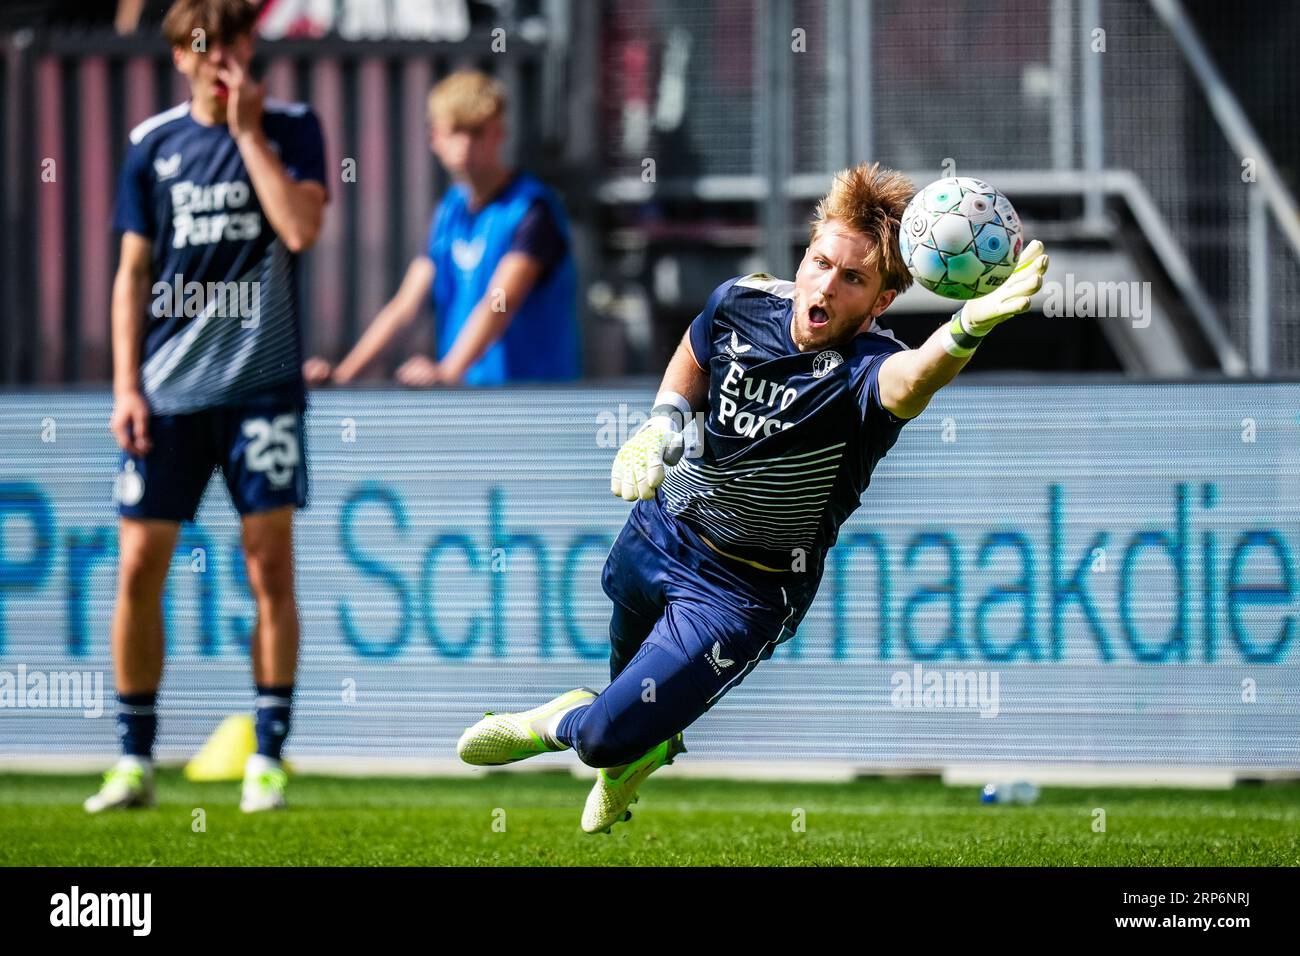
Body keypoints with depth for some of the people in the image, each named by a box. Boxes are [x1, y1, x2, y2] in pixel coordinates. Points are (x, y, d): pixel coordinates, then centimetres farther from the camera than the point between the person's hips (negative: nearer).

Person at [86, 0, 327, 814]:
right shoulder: (153, 146, 6)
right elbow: (133, 273, 8)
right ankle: (135, 760, 9)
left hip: (262, 382, -2)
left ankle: (269, 759, 3)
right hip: (169, 389, 2)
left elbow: (302, 229, -15)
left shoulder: (292, 128, 1)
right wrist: (126, 387, 1)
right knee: (140, 568, -1)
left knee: (271, 567, -5)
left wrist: (247, 131, -11)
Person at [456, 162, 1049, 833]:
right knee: (626, 651, 33)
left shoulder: (863, 371, -34)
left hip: (744, 594, -5)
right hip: (661, 528, 5)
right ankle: (650, 743, 68)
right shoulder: (741, 303, -15)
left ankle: (559, 729, 29)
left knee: (606, 738, -7)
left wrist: (967, 329, -82)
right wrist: (662, 424, -7)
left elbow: (912, 381, -61)